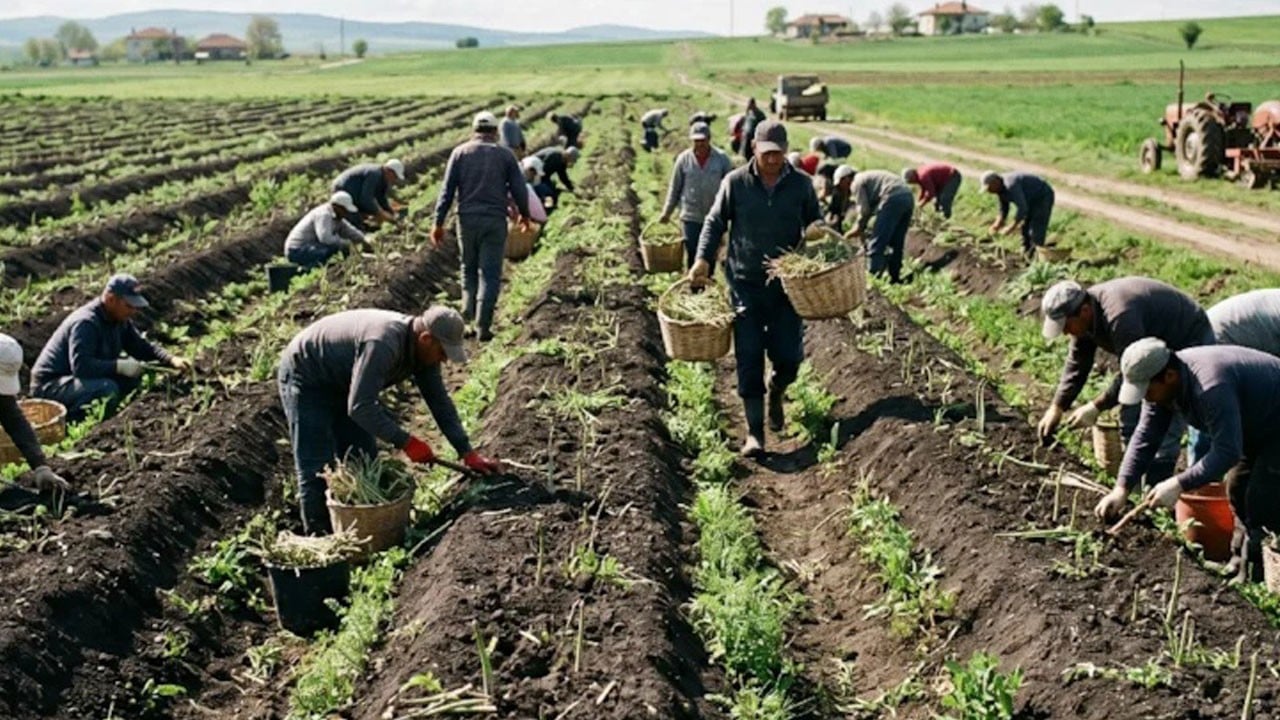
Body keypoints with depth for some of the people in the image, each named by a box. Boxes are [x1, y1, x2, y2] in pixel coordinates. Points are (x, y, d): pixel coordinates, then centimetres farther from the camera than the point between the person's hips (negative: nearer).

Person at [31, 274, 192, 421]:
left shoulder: (120, 319, 2)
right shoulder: (86, 322, -26)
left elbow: (142, 346, 9)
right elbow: (80, 366, -35)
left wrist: (171, 359, -7)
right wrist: (119, 365, -36)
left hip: (84, 378, 9)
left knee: (132, 376, -4)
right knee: (107, 389, -32)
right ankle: (71, 420, -9)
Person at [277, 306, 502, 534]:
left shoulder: (422, 349, -11)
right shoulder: (383, 344, -38)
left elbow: (439, 401, -3)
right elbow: (359, 407, -40)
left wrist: (468, 453, -8)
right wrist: (405, 441, -34)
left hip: (341, 384, 9)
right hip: (305, 379, -9)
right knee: (317, 469, -9)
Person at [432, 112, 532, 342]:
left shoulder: (460, 152, 5)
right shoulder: (505, 155, 3)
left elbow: (447, 190, 0)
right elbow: (518, 189, 2)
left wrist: (438, 222, 1)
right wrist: (524, 215, 20)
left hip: (467, 219, 2)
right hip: (495, 220, -1)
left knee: (469, 268, 20)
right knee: (490, 273, 2)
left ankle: (468, 310, 4)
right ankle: (482, 326, -4)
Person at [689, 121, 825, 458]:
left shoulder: (801, 185, 3)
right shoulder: (735, 182, 0)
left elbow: (816, 223, 15)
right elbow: (715, 222, 6)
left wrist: (817, 233, -10)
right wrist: (703, 259, -8)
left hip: (787, 283, 1)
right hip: (745, 283, -1)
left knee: (788, 358, 0)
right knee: (749, 360, -2)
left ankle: (776, 393, 36)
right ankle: (755, 433, 7)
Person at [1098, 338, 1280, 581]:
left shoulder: (1211, 388, -40)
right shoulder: (1161, 385, -11)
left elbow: (1227, 452, -39)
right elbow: (1145, 438, -10)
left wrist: (1178, 485, -39)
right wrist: (1121, 489, -18)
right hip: (1253, 428, 9)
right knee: (1237, 492, 12)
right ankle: (1245, 556, 28)